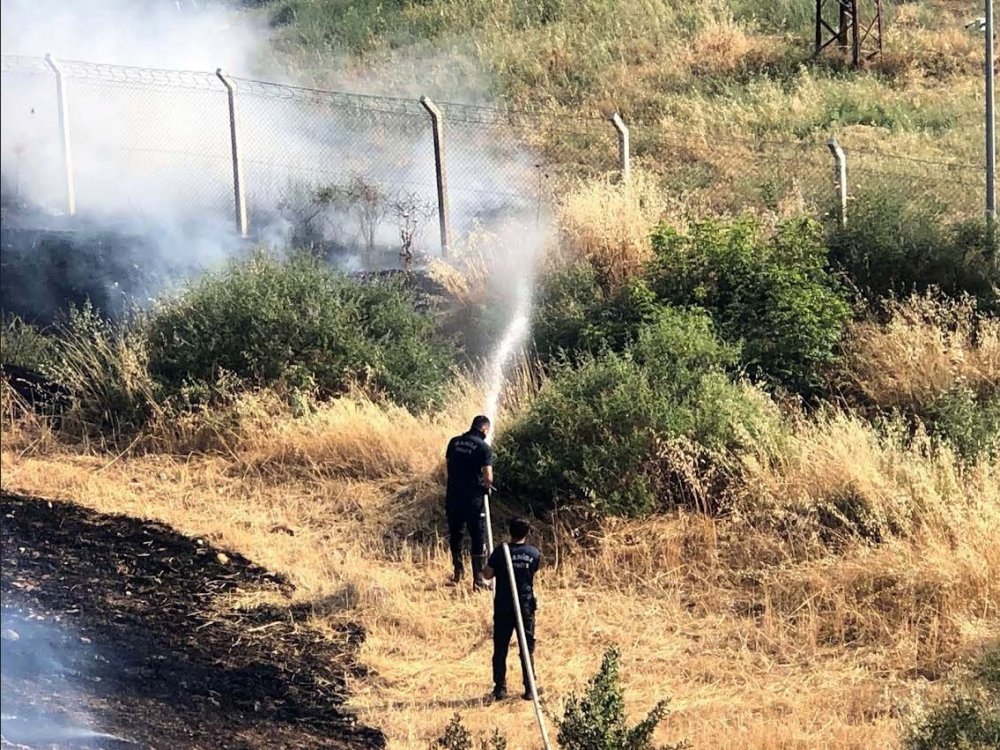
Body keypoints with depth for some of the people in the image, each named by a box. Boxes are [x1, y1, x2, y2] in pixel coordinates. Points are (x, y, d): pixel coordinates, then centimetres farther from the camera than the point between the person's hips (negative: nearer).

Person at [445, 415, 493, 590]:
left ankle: (458, 571, 32)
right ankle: (478, 579, 3)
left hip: (453, 496, 5)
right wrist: (487, 486, 5)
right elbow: (488, 477, -16)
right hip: (473, 498, -5)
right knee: (478, 538, 3)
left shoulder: (454, 442, 4)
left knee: (455, 534, 21)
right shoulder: (484, 447, -10)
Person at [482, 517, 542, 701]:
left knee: (500, 648, 7)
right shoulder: (534, 553, -3)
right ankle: (529, 689, 8)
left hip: (503, 605, -1)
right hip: (526, 605, 1)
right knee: (527, 649, 8)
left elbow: (487, 575, 0)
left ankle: (500, 688, 6)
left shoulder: (500, 552, -7)